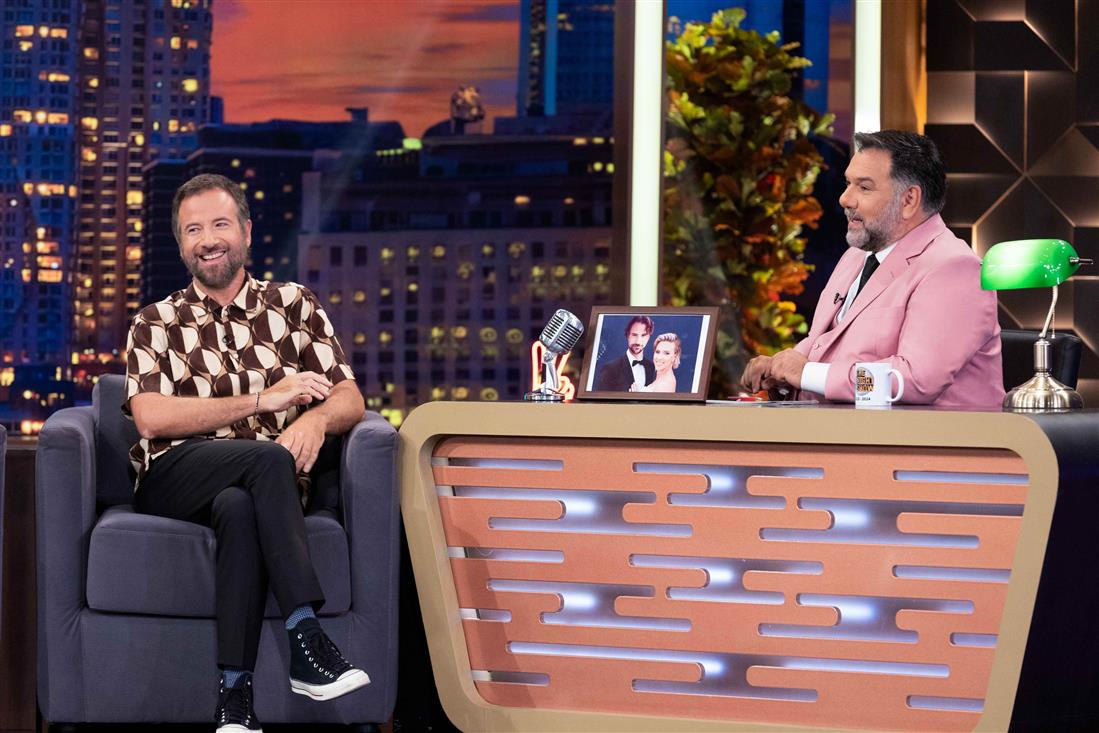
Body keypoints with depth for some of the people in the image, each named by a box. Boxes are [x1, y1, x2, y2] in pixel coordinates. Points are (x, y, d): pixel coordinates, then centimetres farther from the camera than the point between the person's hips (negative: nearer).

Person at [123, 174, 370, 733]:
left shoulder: (294, 306, 20)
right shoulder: (156, 325, 17)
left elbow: (350, 398, 9)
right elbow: (150, 416, -2)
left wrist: (317, 418, -18)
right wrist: (262, 400, -10)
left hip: (258, 489, 1)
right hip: (174, 480, -1)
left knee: (239, 507, -37)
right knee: (267, 459, -34)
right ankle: (306, 639, -41)